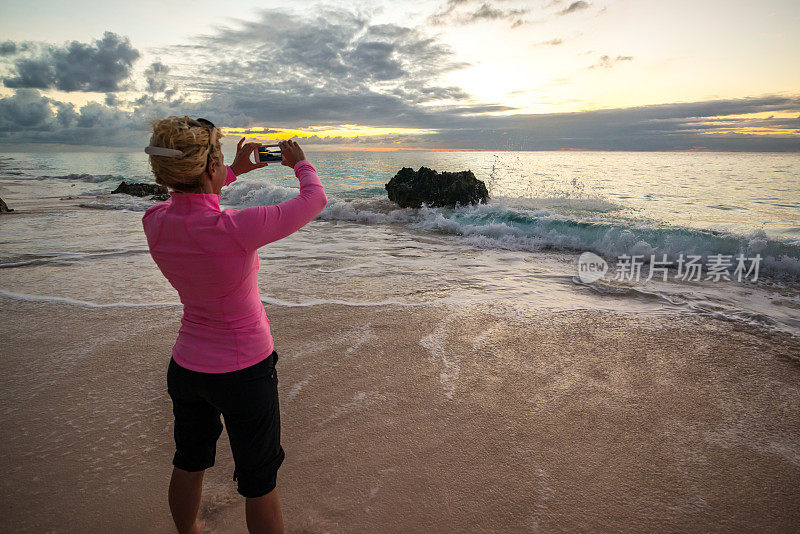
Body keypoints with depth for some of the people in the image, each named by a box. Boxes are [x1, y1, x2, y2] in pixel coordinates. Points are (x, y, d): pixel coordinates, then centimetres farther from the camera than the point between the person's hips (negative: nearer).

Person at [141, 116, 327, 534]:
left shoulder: (155, 222, -12)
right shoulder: (237, 229, -30)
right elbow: (315, 199, -15)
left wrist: (234, 172, 15)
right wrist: (299, 163, 5)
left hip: (185, 367, 6)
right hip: (244, 372, -6)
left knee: (188, 465, 28)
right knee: (259, 483, 15)